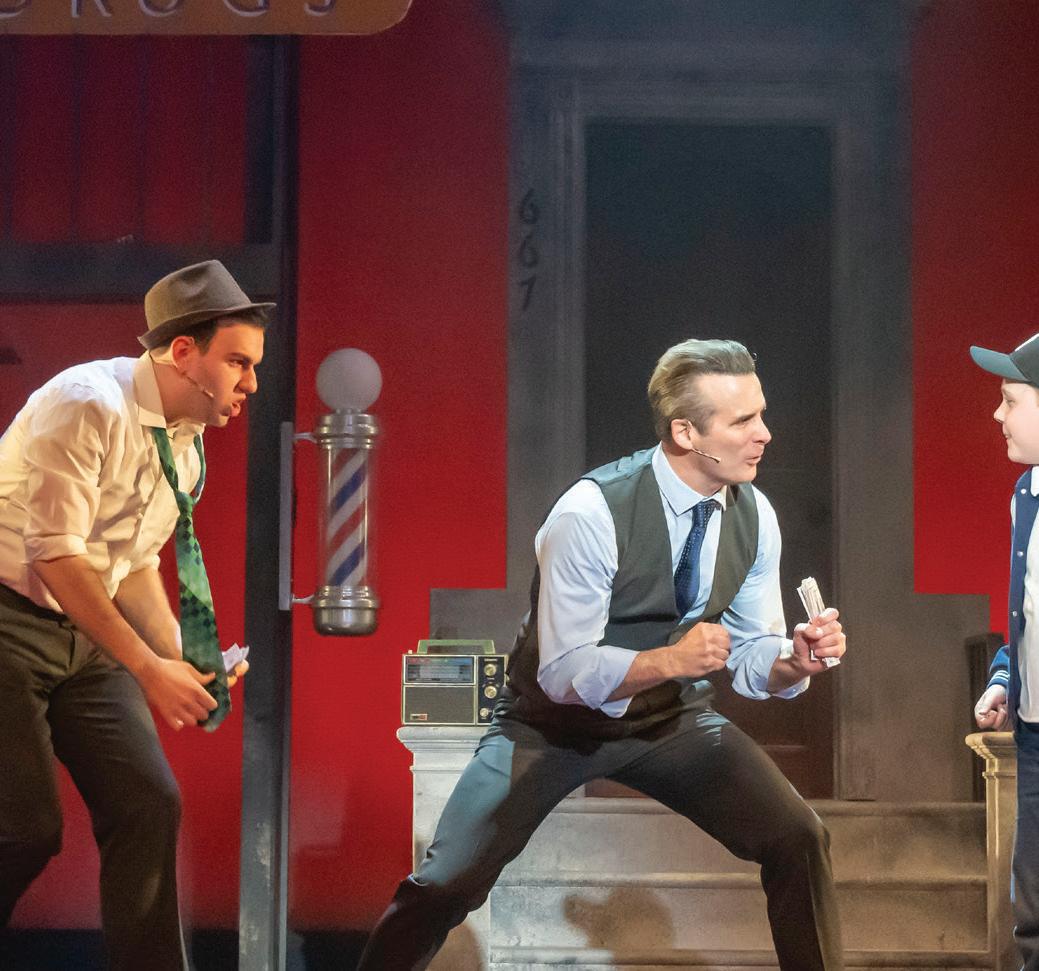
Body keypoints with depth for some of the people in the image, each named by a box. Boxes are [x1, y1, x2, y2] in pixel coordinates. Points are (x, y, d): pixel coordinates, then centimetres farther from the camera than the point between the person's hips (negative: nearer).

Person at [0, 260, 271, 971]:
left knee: (150, 806, -2)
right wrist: (149, 669, -22)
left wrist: (181, 665, 1)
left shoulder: (186, 446, 7)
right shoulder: (90, 405, -19)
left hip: (87, 636, 8)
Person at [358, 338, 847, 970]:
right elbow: (563, 671, -24)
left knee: (799, 841, -12)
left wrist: (793, 661, -22)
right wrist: (668, 660, -39)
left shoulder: (755, 518, -9)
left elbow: (749, 656, 0)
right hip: (557, 724, -4)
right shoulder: (593, 513, -26)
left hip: (673, 719, 5)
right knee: (446, 885, -17)